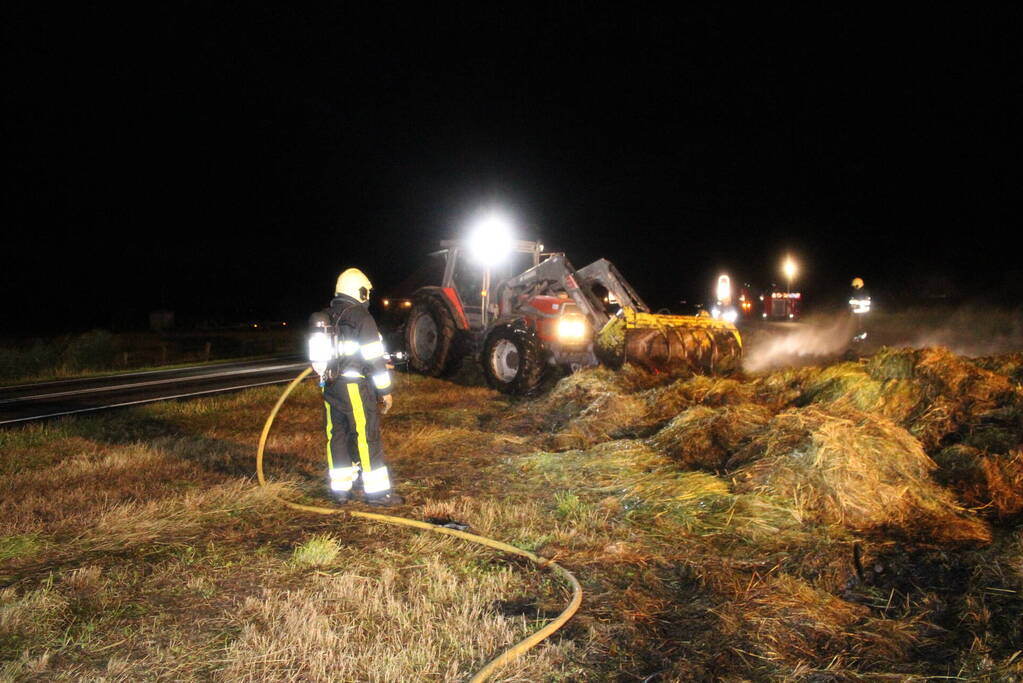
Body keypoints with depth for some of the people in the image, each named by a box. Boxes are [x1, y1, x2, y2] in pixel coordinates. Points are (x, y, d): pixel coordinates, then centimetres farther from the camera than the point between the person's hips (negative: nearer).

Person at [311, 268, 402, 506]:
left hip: (330, 386, 7)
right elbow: (375, 359, -12)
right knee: (367, 437, -2)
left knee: (337, 436, 12)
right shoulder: (361, 317, -10)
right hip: (355, 387, -7)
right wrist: (385, 391, -6)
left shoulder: (325, 318, 13)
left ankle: (340, 489, 18)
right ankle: (377, 491, 2)